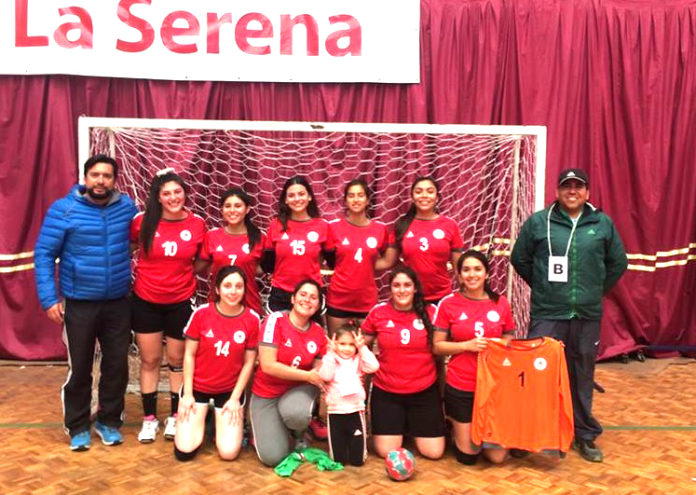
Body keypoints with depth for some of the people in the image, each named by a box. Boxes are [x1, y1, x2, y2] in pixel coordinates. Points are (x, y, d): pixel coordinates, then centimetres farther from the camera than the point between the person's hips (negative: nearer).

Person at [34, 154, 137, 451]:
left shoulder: (127, 207, 1)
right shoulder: (63, 209, -8)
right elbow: (44, 253, -7)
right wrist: (49, 298, -12)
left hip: (118, 303, 3)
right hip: (79, 304, -2)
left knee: (117, 365, 9)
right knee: (79, 368, 7)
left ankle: (109, 421, 28)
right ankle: (78, 427, 24)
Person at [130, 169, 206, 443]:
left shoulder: (197, 224, -7)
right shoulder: (143, 222, -10)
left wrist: (185, 277, -1)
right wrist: (133, 271, -2)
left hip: (180, 303, 0)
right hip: (146, 302, 0)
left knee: (177, 361, 12)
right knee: (149, 360, 10)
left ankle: (175, 416, 27)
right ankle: (149, 418, 23)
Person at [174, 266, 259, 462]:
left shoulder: (252, 319, -12)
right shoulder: (201, 313, -13)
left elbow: (249, 362, -5)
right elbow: (189, 355, -6)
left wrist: (235, 398, -7)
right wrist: (187, 394, -8)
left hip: (230, 390, 0)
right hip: (198, 387, 0)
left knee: (229, 452, -9)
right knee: (184, 451, -9)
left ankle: (220, 418, 21)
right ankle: (202, 418, 22)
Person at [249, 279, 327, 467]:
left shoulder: (319, 333, -4)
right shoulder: (275, 320, -16)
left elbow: (319, 371, 4)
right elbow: (268, 366, -22)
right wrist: (308, 375, -20)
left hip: (299, 388, 2)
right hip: (267, 394, -2)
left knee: (296, 414, -35)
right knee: (272, 457, -15)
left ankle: (299, 434, 3)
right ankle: (269, 426, 20)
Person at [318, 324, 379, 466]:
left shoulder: (359, 360, 2)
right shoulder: (330, 359, 1)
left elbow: (373, 367, -16)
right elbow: (325, 376, -17)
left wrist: (362, 348, -18)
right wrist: (331, 353, -19)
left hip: (356, 411, 0)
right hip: (335, 412, 0)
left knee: (357, 460, 4)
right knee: (338, 459, 5)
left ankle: (352, 441, 34)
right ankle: (341, 440, 35)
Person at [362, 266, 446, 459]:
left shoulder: (429, 313, -5)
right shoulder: (378, 313, -6)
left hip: (425, 392, 1)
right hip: (386, 392, 0)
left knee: (434, 452, 0)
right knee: (386, 452, -5)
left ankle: (413, 427, 31)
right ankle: (400, 425, 28)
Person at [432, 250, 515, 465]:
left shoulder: (501, 303, 1)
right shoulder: (448, 304, -6)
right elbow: (437, 346, -3)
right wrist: (467, 345, -16)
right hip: (460, 387, -2)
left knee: (498, 456, 6)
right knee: (468, 455, 6)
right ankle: (456, 429, 37)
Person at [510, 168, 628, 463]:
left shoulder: (603, 223, 4)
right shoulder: (538, 221, -2)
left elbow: (618, 263, 13)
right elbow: (520, 259, 7)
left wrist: (596, 291, 10)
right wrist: (543, 287, 8)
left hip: (588, 316, 2)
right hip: (547, 314, -2)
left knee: (583, 378, 12)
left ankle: (585, 435, 26)